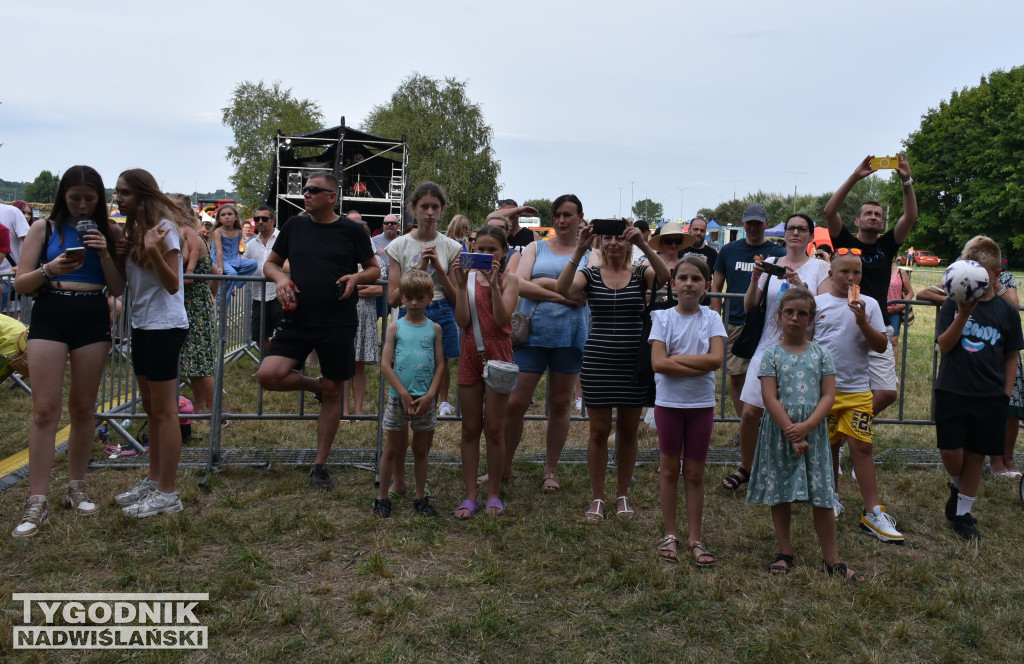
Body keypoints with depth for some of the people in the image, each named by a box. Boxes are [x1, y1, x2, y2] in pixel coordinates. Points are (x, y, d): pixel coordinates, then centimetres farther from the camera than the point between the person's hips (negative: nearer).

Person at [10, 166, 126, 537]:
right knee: (45, 409, -6)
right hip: (50, 315, -2)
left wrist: (104, 253, -10)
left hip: (93, 319, 2)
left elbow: (118, 289, 4)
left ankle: (76, 488, 22)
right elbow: (19, 284, 1)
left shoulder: (110, 233, 7)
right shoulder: (44, 229, 3)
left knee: (83, 408, 9)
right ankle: (37, 501, -1)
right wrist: (49, 269, -18)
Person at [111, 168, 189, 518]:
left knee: (164, 411, -4)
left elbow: (172, 285, -18)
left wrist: (154, 251, -31)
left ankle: (167, 493, 3)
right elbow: (124, 279, 15)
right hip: (142, 324, 9)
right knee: (151, 408, 15)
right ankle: (153, 480, 26)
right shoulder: (135, 229, 13)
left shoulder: (163, 228, -13)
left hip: (165, 326, -9)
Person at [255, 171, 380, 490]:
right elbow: (270, 263, 17)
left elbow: (374, 269, 9)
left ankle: (320, 466, 20)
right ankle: (315, 385, 15)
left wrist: (356, 277, -13)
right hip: (299, 321, 2)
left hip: (338, 324, -2)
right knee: (268, 375, -17)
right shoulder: (294, 226, 7)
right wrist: (280, 278, -6)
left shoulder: (352, 230, 0)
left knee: (332, 392, 5)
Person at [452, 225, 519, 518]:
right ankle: (471, 494, 15)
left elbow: (502, 319, -15)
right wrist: (462, 285, -14)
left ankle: (493, 493, 16)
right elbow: (462, 321, -7)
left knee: (493, 428, 3)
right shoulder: (469, 278, 4)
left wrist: (493, 284, -21)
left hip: (498, 356, -2)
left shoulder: (509, 280, 0)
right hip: (470, 355, 2)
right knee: (470, 428, 7)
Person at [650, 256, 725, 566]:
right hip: (669, 401, -1)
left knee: (695, 473, 9)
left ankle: (694, 538, 19)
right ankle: (670, 534, 22)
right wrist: (699, 366, -18)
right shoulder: (663, 318, -4)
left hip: (702, 403, 1)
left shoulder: (712, 319, -1)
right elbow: (658, 364, -15)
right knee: (669, 468, 9)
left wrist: (675, 357, -15)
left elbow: (716, 359, -15)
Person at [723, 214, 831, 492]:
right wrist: (755, 277, -10)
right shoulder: (770, 263, 8)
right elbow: (749, 306, 6)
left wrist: (799, 283, -22)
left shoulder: (819, 267, 2)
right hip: (768, 347, 2)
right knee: (750, 411, 0)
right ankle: (745, 468, 20)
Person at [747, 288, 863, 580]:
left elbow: (829, 395, -2)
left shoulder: (821, 354, 5)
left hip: (813, 430, 1)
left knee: (821, 497, 3)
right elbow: (770, 398, -8)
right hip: (779, 430, -1)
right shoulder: (771, 354, -1)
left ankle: (831, 559, 15)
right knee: (780, 495, 8)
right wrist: (791, 433, -14)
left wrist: (806, 426, -15)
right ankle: (785, 553, 23)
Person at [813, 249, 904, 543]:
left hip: (857, 389, 0)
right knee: (829, 444, 11)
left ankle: (873, 513, 1)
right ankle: (833, 498, 29)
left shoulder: (868, 305, 4)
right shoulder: (817, 303, 2)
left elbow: (881, 346, 1)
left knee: (861, 446, -4)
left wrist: (863, 322, -14)